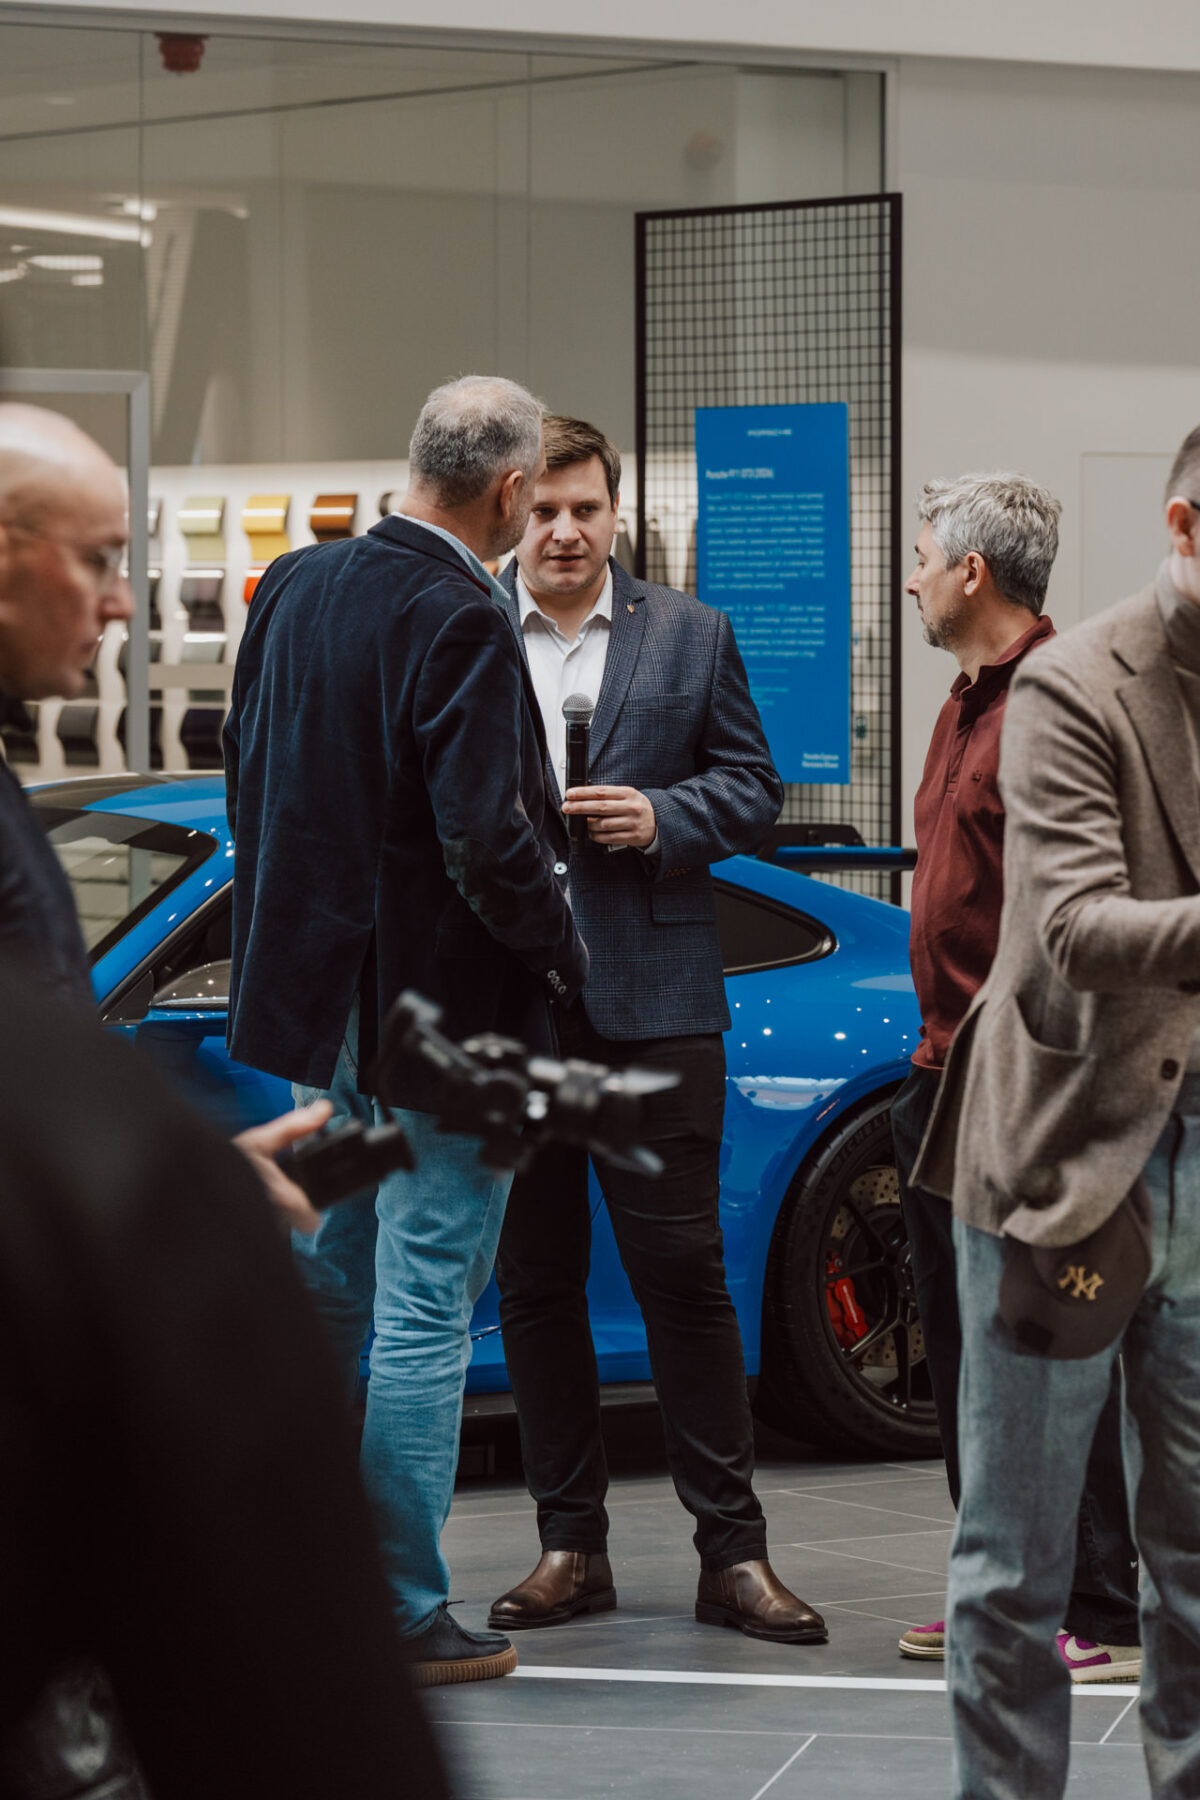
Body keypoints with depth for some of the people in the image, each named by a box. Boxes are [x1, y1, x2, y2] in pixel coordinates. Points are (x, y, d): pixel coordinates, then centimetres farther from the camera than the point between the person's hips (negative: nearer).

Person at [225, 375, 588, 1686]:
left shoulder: (293, 587, 4)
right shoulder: (461, 627, -21)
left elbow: (248, 780, 11)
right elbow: (488, 843, -25)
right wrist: (562, 953, -8)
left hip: (321, 993, 8)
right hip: (439, 1012, -8)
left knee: (330, 1281, 21)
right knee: (425, 1311, 0)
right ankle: (403, 1616, 6)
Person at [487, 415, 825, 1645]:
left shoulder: (690, 636, 8)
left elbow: (752, 787, 9)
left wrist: (660, 818, -9)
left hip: (651, 999, 0)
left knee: (683, 1267, -1)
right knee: (533, 1279, 6)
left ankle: (731, 1550, 5)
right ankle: (570, 1544, 16)